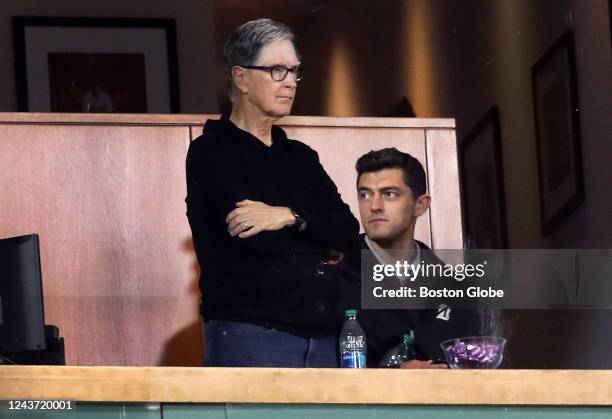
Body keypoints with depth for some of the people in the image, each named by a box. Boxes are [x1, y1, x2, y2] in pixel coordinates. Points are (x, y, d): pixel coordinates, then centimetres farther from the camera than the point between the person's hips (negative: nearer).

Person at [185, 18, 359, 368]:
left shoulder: (300, 157, 20)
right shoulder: (211, 153, -1)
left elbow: (349, 232, 6)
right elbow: (254, 238, -14)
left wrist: (291, 217, -11)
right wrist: (320, 246, -1)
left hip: (321, 335, 6)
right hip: (250, 335, -6)